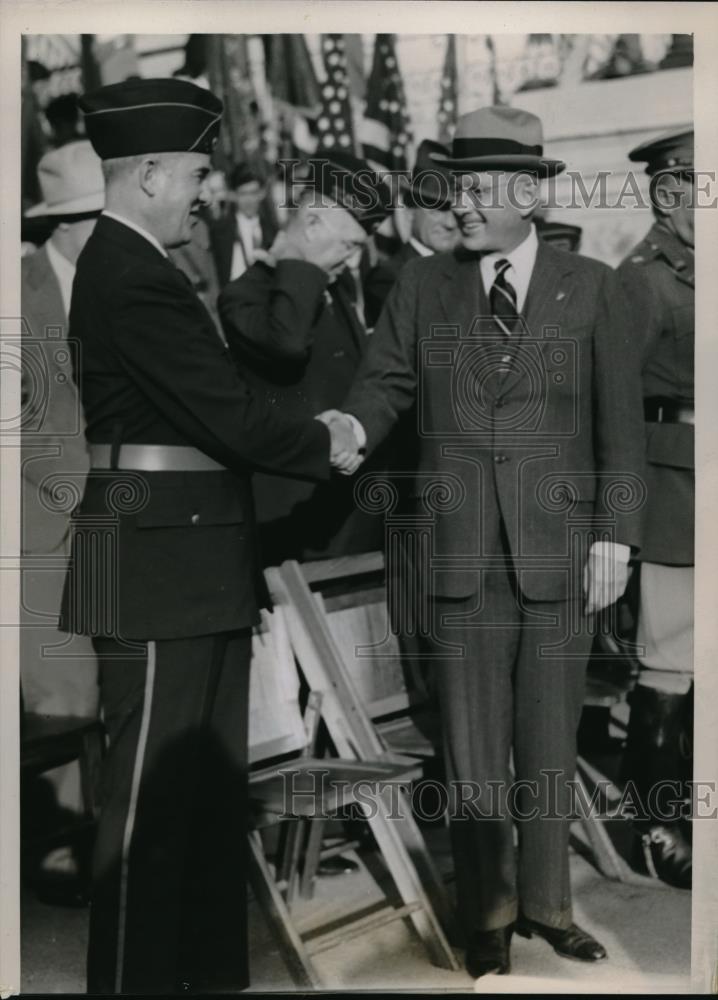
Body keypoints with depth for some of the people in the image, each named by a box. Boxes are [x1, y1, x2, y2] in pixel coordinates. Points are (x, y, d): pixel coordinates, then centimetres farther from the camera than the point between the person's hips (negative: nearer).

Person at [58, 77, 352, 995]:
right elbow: (228, 419, -19)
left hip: (192, 564, 11)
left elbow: (208, 398, 15)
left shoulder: (127, 268, 16)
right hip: (159, 557, -11)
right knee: (152, 790, -1)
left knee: (211, 778, 16)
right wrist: (323, 446, -3)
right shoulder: (133, 279, -17)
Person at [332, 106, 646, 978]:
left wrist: (615, 537, -6)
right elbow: (386, 381, 3)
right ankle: (488, 912, 20)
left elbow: (620, 422, 1)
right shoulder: (422, 285, 5)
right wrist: (354, 427, -20)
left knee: (549, 740, 8)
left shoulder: (590, 289, 2)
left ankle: (546, 901, 25)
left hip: (559, 550, 0)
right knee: (471, 743, 5)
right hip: (462, 553, 1)